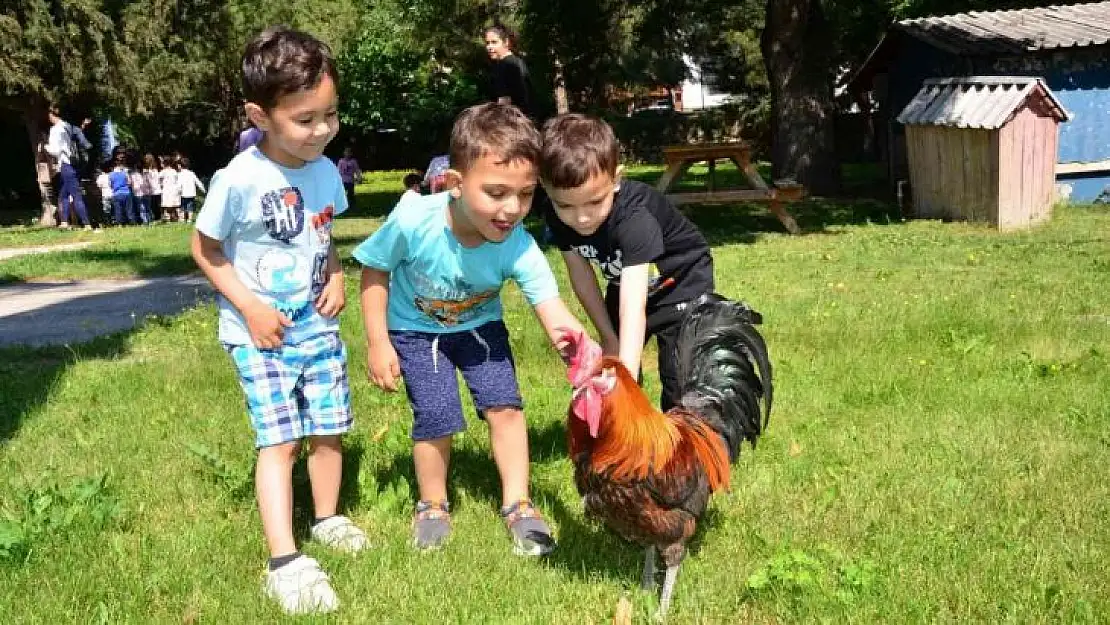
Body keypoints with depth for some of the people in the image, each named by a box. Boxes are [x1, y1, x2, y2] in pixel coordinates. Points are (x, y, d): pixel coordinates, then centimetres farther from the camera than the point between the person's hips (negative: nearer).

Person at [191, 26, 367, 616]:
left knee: (328, 429, 12)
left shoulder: (326, 171, -4)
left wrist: (335, 276, -3)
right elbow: (204, 248, -9)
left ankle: (327, 519, 33)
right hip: (260, 330, -5)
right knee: (279, 438, -11)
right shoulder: (239, 180, -21)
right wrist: (249, 307, -15)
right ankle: (284, 562, -8)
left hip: (317, 324, 5)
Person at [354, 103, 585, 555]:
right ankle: (433, 506, 18)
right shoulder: (413, 221, -35)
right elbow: (374, 271, -15)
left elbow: (555, 315, -38)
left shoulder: (519, 247, -32)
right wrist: (378, 344, -13)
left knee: (504, 404, -8)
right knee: (437, 417, -9)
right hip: (416, 330, -1)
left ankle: (517, 505, 12)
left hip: (479, 326, 2)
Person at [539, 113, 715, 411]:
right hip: (624, 284, 5)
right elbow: (581, 274, -9)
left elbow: (634, 308, -49)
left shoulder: (634, 216, -42)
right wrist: (607, 336, -4)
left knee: (679, 378, -13)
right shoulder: (559, 218, -25)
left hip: (681, 283, -5)